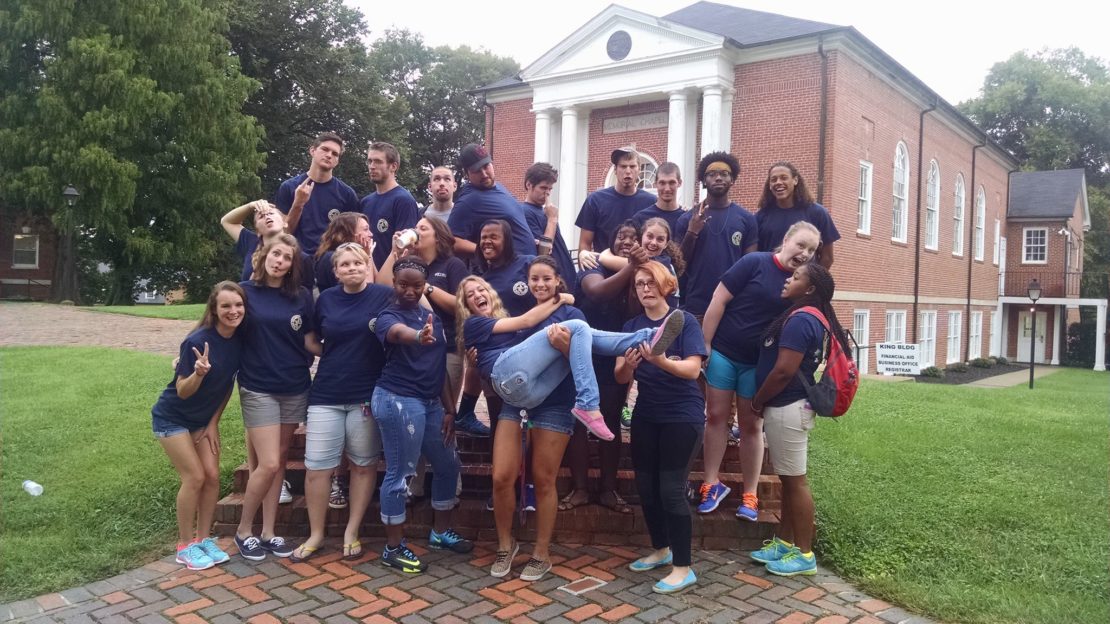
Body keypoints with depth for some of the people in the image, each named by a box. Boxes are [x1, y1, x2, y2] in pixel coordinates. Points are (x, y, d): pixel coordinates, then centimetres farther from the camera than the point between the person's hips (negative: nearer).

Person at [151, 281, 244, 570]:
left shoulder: (240, 339, -11)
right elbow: (183, 391, -22)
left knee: (212, 476, 1)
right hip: (172, 418, -6)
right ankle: (185, 546, 8)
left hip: (204, 418, 6)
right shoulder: (197, 341, -28)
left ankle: (204, 539, 17)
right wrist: (199, 373, -42)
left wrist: (214, 422, 2)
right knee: (194, 477, -8)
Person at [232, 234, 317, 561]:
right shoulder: (244, 291, -3)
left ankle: (268, 532, 20)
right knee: (268, 464, -7)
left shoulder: (302, 296, 3)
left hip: (295, 389, 3)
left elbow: (310, 341, 3)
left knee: (279, 461, 9)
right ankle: (243, 531, 13)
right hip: (258, 389, -3)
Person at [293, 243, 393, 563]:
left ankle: (351, 532, 23)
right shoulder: (326, 299, 6)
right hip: (326, 395, 3)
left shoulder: (385, 295, -5)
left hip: (368, 394, -2)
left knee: (364, 465, 8)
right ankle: (315, 534, 19)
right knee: (316, 467, 2)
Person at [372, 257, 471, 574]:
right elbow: (397, 332, -37)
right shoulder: (389, 316, -10)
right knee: (400, 473, -1)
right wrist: (418, 336, -60)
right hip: (398, 401, -8)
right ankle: (393, 548, 13)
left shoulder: (432, 316, 11)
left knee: (448, 465, 17)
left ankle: (440, 532, 34)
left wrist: (449, 408, 11)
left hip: (431, 402, 8)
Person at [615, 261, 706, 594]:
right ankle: (661, 550, 31)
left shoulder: (685, 321, -8)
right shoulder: (631, 326, 5)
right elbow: (621, 377, -1)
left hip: (683, 416, -5)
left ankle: (683, 568, 4)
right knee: (645, 486, 11)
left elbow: (693, 369, -18)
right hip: (646, 416, 5)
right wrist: (628, 364, -24)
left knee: (671, 489, -7)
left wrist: (662, 361, -36)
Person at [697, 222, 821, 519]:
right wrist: (704, 344, -11)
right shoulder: (754, 262, -11)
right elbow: (719, 300, -10)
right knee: (717, 416, 4)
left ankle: (749, 495, 15)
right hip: (723, 352, -2)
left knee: (752, 426, 7)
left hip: (760, 363, 2)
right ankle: (712, 483, 17)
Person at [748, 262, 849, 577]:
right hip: (787, 408, 10)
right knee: (788, 479, 16)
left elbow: (784, 372, -22)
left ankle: (805, 554, 9)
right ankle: (784, 542, 26)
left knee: (795, 481, -1)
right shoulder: (808, 318, 13)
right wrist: (764, 403, 18)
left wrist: (757, 401, -10)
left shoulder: (799, 320, -18)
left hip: (787, 409, -10)